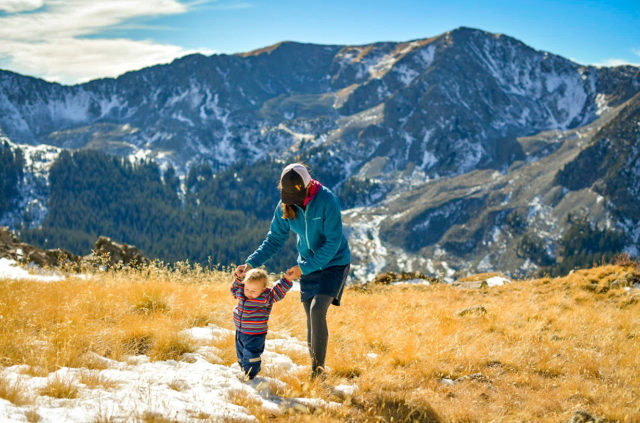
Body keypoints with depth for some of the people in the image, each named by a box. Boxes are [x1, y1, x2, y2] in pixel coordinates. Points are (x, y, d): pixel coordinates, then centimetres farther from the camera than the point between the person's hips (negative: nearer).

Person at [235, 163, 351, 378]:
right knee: (312, 320, 3)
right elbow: (274, 240, 3)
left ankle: (318, 370, -16)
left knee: (317, 310, -23)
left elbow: (333, 243, -22)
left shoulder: (327, 201, -23)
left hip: (334, 262, -5)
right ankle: (315, 370, 15)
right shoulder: (285, 206, -7)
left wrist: (303, 267, -23)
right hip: (308, 266, 5)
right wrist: (250, 263, -10)